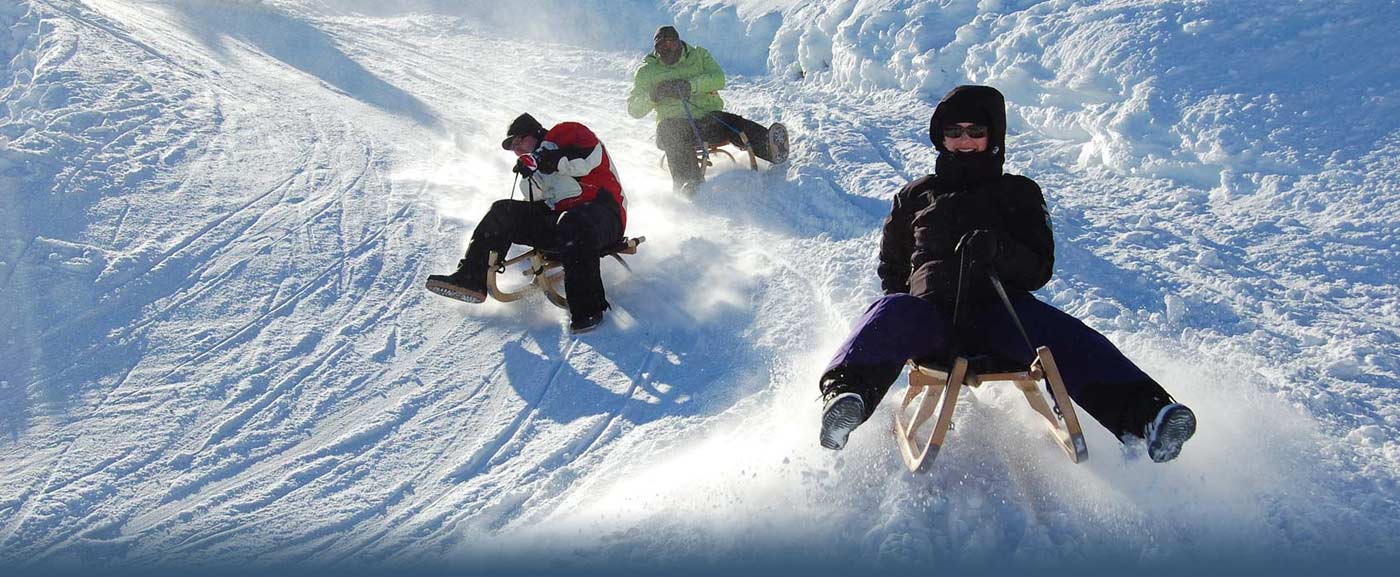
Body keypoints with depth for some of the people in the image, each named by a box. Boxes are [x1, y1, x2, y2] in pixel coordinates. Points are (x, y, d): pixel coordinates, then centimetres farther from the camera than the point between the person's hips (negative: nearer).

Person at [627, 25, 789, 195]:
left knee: (733, 124, -27)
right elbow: (634, 109, 6)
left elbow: (718, 78, -4)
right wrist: (653, 96, -15)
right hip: (677, 123, -1)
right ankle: (689, 182, -54)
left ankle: (770, 147, -52)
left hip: (708, 119, 1)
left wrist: (690, 85, -20)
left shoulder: (699, 56, 15)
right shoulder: (647, 72, 13)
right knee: (668, 129, -35)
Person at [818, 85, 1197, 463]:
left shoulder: (1019, 193, 22)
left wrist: (998, 251, -11)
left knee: (1064, 337, -31)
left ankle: (1142, 411, -50)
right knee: (891, 313, -34)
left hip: (1000, 310, 0)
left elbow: (1039, 269, 12)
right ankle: (847, 395, -60)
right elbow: (890, 268, 28)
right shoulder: (916, 196, 26)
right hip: (931, 311, 0)